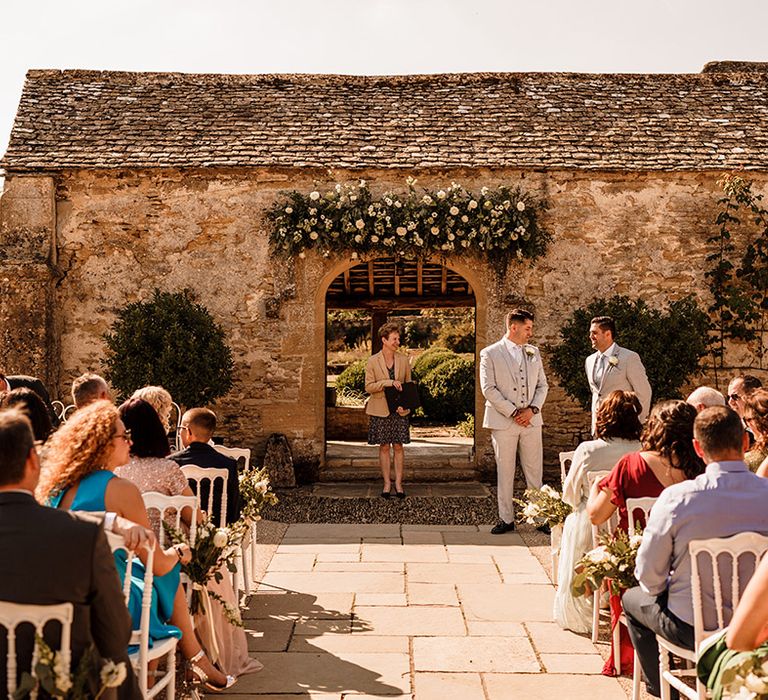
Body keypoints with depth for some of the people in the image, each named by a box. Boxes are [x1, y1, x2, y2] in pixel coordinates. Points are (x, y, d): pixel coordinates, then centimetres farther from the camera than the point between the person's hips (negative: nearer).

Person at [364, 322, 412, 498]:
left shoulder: (403, 360, 4)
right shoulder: (372, 361, -3)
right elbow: (369, 387, -6)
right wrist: (388, 382, -19)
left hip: (399, 410, 2)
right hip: (380, 410, -1)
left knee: (398, 446, 2)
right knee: (384, 447, 4)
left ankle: (398, 483, 9)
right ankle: (387, 483, 12)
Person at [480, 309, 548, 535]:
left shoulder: (533, 352, 13)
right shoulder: (490, 353, -2)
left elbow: (542, 385, 13)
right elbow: (488, 389, -8)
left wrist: (532, 409, -5)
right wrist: (513, 412, -12)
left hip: (531, 420, 4)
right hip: (503, 422, -3)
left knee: (535, 471, 5)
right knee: (505, 471, 3)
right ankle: (506, 518, 13)